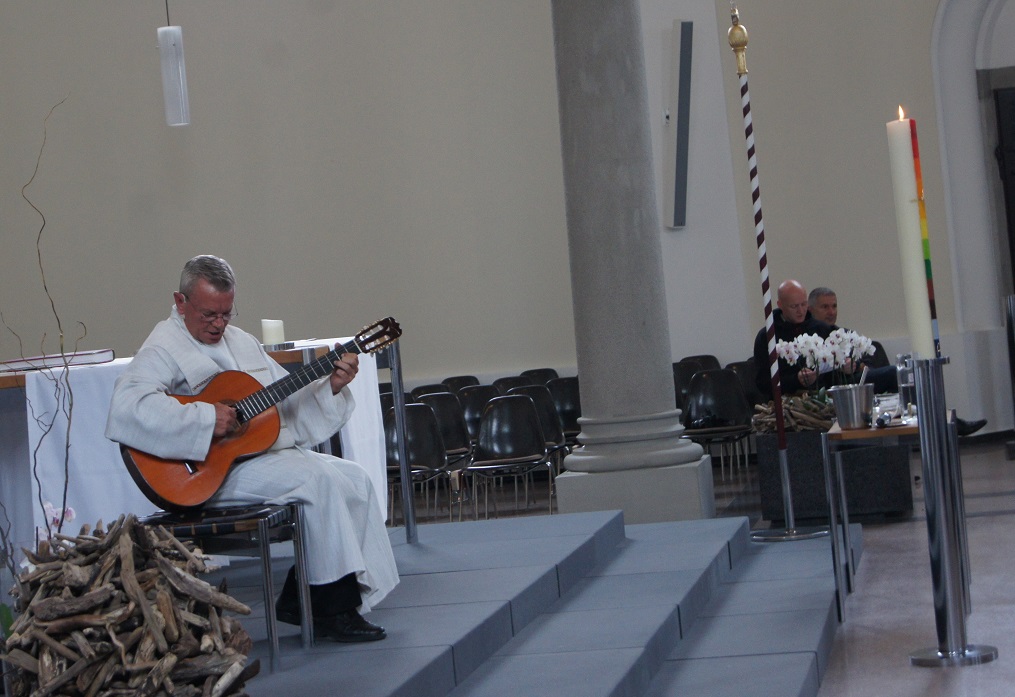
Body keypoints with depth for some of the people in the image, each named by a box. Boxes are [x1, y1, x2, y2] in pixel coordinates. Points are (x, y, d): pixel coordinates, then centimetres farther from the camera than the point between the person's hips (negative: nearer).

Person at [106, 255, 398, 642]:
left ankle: (300, 600, 3)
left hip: (274, 451, 9)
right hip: (212, 474, -9)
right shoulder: (164, 349, -9)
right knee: (319, 478, -25)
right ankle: (333, 608, -16)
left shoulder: (240, 341, 19)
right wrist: (206, 418, -30)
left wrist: (330, 386, 3)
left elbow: (288, 398, 22)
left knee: (356, 479, -2)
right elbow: (127, 409, -28)